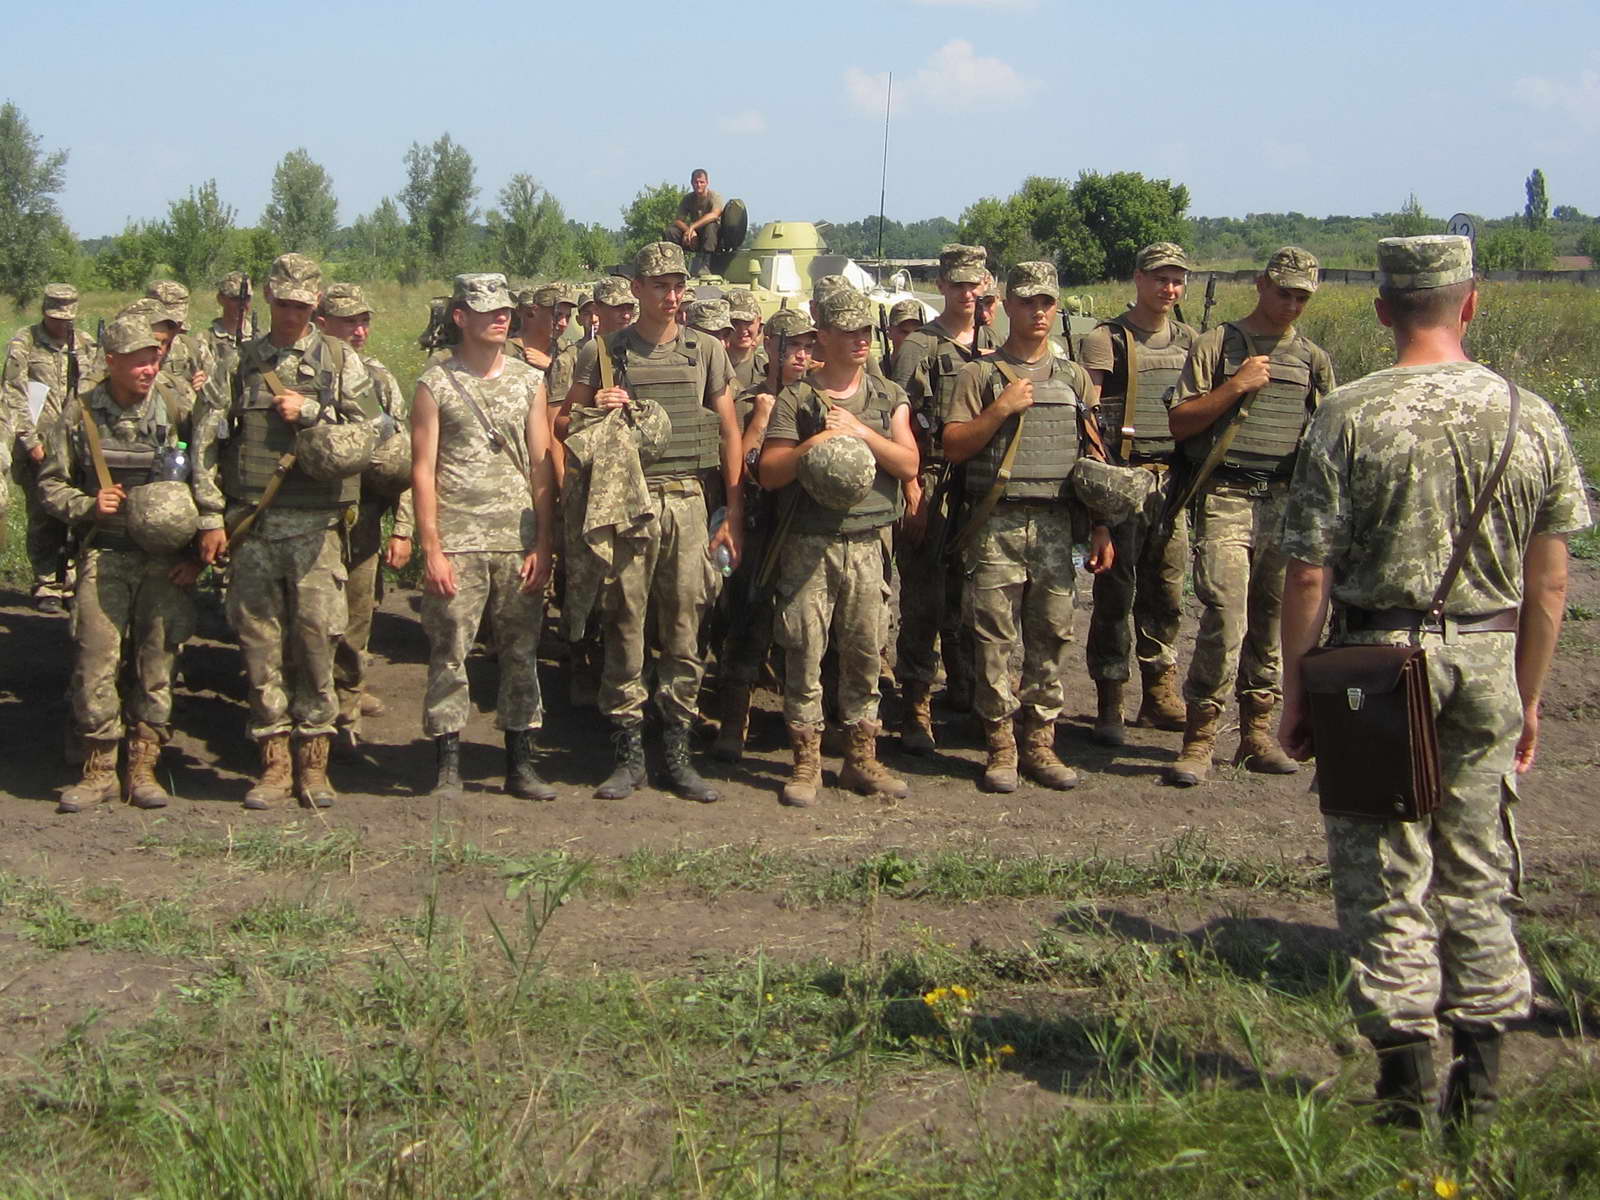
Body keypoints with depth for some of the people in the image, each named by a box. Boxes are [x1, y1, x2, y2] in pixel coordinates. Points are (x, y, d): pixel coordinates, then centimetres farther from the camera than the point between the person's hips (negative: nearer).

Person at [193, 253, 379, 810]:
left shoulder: (341, 361, 8)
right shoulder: (240, 363, 9)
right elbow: (205, 441, 7)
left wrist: (311, 412, -11)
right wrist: (211, 518, 1)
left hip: (315, 525, -1)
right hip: (251, 524, 1)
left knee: (316, 639, -3)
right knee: (260, 643, 4)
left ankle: (313, 763, 8)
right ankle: (275, 763, 12)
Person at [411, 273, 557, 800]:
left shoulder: (529, 380, 12)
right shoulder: (436, 385, 4)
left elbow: (541, 466, 10)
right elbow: (423, 469, 1)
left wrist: (543, 545, 2)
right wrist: (431, 548, -7)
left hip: (519, 539, 3)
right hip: (457, 541, -3)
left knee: (521, 651, 4)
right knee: (449, 653, -2)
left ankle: (521, 764, 13)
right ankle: (447, 767, 6)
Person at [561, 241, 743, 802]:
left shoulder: (706, 352, 8)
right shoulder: (603, 353, 4)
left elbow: (730, 435, 10)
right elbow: (561, 425, 10)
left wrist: (734, 516, 5)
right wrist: (591, 412, -13)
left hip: (686, 503, 1)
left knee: (684, 630, 3)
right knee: (624, 629, 1)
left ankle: (679, 754, 12)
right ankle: (629, 755, 10)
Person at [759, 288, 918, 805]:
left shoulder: (889, 398, 11)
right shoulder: (796, 399, 2)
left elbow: (908, 464, -1)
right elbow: (769, 473, -3)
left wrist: (860, 432, -11)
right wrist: (817, 442, -16)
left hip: (869, 543, 3)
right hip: (809, 544, -2)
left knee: (864, 653, 6)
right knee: (804, 651, -2)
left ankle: (861, 758, 16)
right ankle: (806, 762, 6)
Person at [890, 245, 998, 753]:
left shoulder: (996, 348, 14)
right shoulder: (919, 347, -2)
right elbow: (904, 425, -7)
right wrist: (913, 490, -14)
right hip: (932, 485, -5)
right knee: (923, 601, -4)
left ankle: (966, 692, 25)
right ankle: (916, 706, -1)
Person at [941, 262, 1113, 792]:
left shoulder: (1073, 378, 15)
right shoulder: (979, 375, 5)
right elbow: (953, 447, -2)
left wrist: (1102, 529, 9)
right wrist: (1001, 409, -12)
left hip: (1056, 524, 3)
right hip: (997, 524, -3)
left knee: (1052, 634, 3)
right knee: (996, 637, -3)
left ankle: (1040, 742, 11)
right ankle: (1000, 744, 5)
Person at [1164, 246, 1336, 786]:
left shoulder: (1314, 360, 15)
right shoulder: (1216, 345, 2)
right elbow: (1179, 423, -2)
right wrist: (1236, 386, -11)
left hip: (1286, 501, 5)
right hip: (1226, 498, -4)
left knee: (1270, 621, 8)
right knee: (1225, 620, -13)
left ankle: (1257, 734, 17)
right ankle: (1199, 739, -7)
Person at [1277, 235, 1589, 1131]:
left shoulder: (1349, 417, -10)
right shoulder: (1530, 417, 0)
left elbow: (1310, 574, -11)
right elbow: (1550, 580, 4)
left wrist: (1297, 688, 0)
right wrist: (1529, 697, 14)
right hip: (1488, 660, 3)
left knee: (1385, 874, 5)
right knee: (1477, 873, 14)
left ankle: (1408, 1078, 9)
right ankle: (1480, 1078, 20)